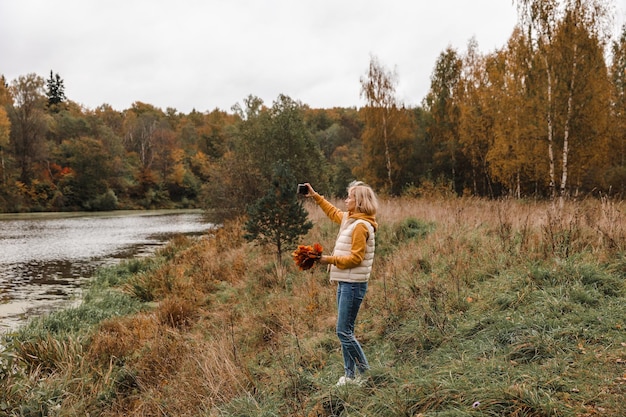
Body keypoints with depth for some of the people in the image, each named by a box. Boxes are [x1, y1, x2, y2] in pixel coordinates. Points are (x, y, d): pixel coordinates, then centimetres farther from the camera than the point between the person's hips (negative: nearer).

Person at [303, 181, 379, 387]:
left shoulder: (361, 226, -17)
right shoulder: (349, 218, 12)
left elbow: (355, 258, -21)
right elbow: (333, 212, 33)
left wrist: (331, 260, -15)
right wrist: (315, 196, 32)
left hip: (353, 285, -10)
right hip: (345, 283, 10)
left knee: (344, 332, -6)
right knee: (345, 331, 13)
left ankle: (365, 373, 6)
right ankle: (350, 375, 21)